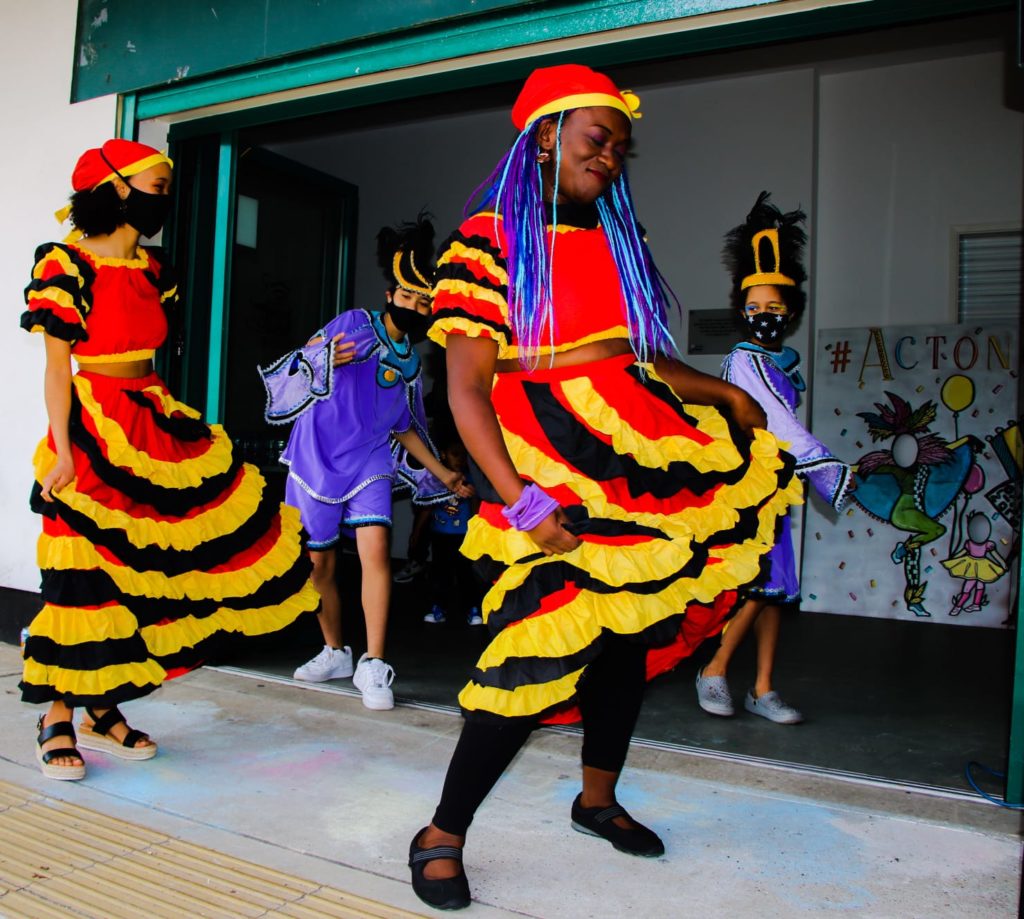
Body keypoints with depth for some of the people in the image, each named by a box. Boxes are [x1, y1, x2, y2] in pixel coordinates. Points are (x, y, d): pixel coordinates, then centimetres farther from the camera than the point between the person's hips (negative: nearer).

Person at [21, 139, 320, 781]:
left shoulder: (152, 270, 13)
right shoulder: (69, 265, -7)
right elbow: (57, 367, -9)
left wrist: (162, 420, 15)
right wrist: (63, 451, -15)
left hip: (154, 423, 7)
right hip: (93, 428, -7)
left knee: (141, 567, 7)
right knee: (86, 576, -2)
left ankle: (103, 709, 19)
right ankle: (58, 720, 14)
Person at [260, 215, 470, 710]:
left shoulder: (410, 362, 11)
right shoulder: (355, 323, -4)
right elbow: (299, 368, -7)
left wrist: (441, 473, 15)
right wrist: (326, 357, -29)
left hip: (370, 464, 2)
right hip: (317, 460, -2)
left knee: (375, 548, -18)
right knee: (319, 563, 5)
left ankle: (373, 665, -11)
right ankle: (335, 652, 26)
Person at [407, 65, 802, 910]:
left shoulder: (618, 239, 16)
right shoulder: (489, 241, -4)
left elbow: (641, 359, 16)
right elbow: (466, 390, -12)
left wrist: (725, 393, 3)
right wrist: (518, 498, -21)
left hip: (638, 448, 7)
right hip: (547, 465, -7)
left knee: (628, 635, 12)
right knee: (544, 655, -11)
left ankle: (598, 799, 37)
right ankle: (441, 838, 9)